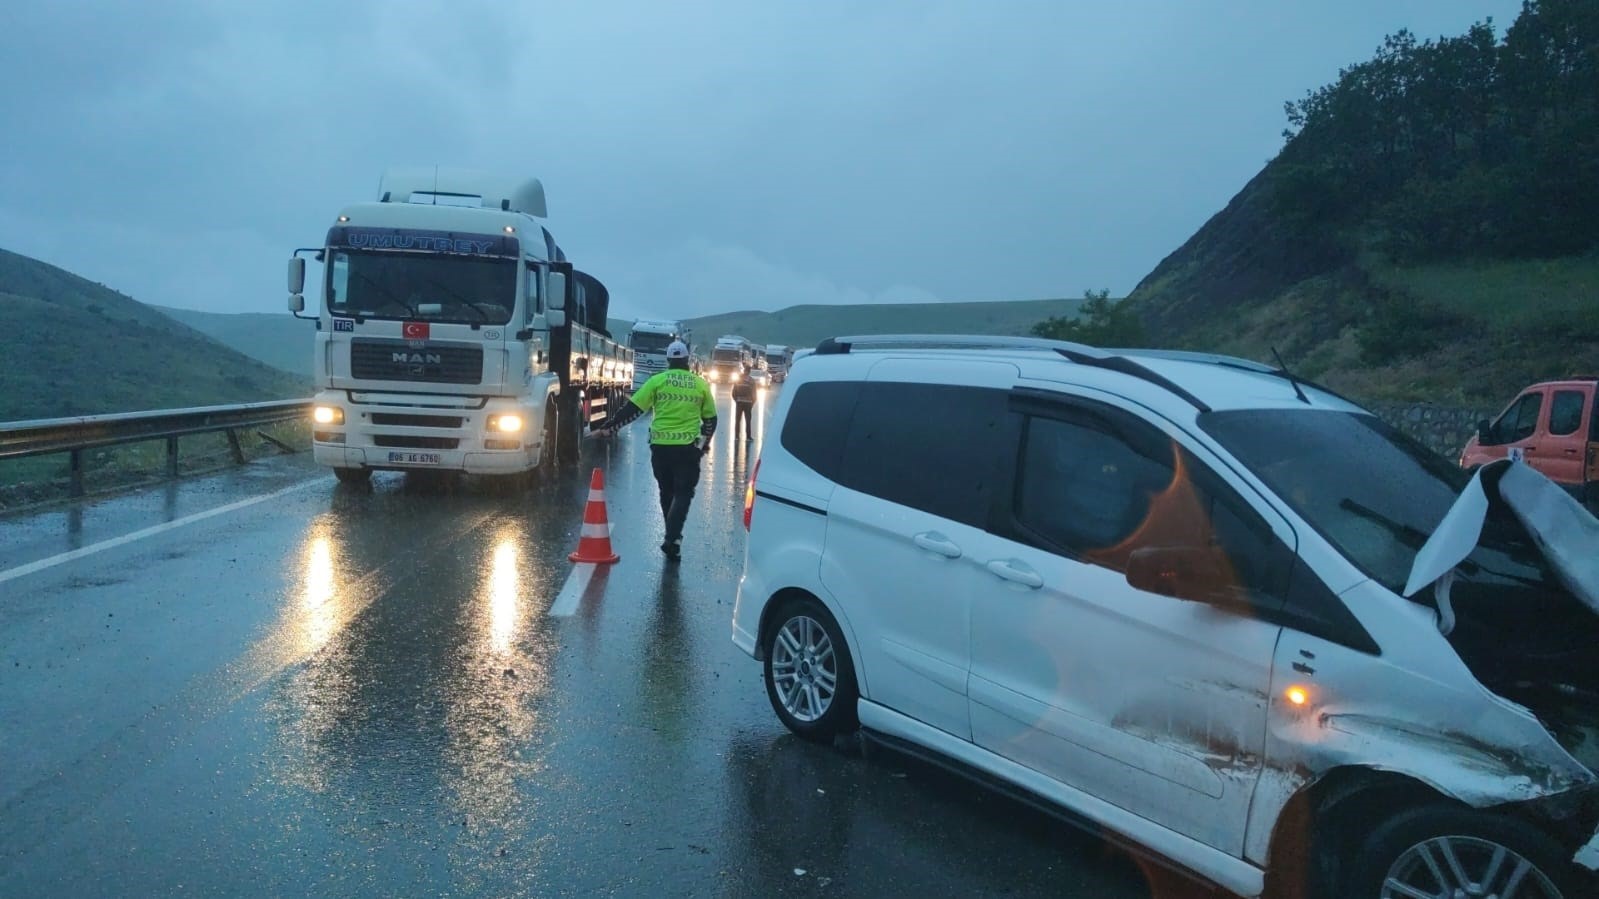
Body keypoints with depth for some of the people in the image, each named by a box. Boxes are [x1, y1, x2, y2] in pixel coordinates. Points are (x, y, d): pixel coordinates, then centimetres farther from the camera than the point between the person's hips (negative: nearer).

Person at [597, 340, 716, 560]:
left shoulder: (658, 380, 1)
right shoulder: (700, 384, 6)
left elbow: (633, 408, -3)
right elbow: (710, 418, 13)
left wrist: (609, 427, 3)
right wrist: (705, 442, 28)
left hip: (661, 446, 1)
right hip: (689, 447, -1)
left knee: (667, 492, 17)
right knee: (683, 493, 2)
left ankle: (673, 537, 26)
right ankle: (672, 539, -14)